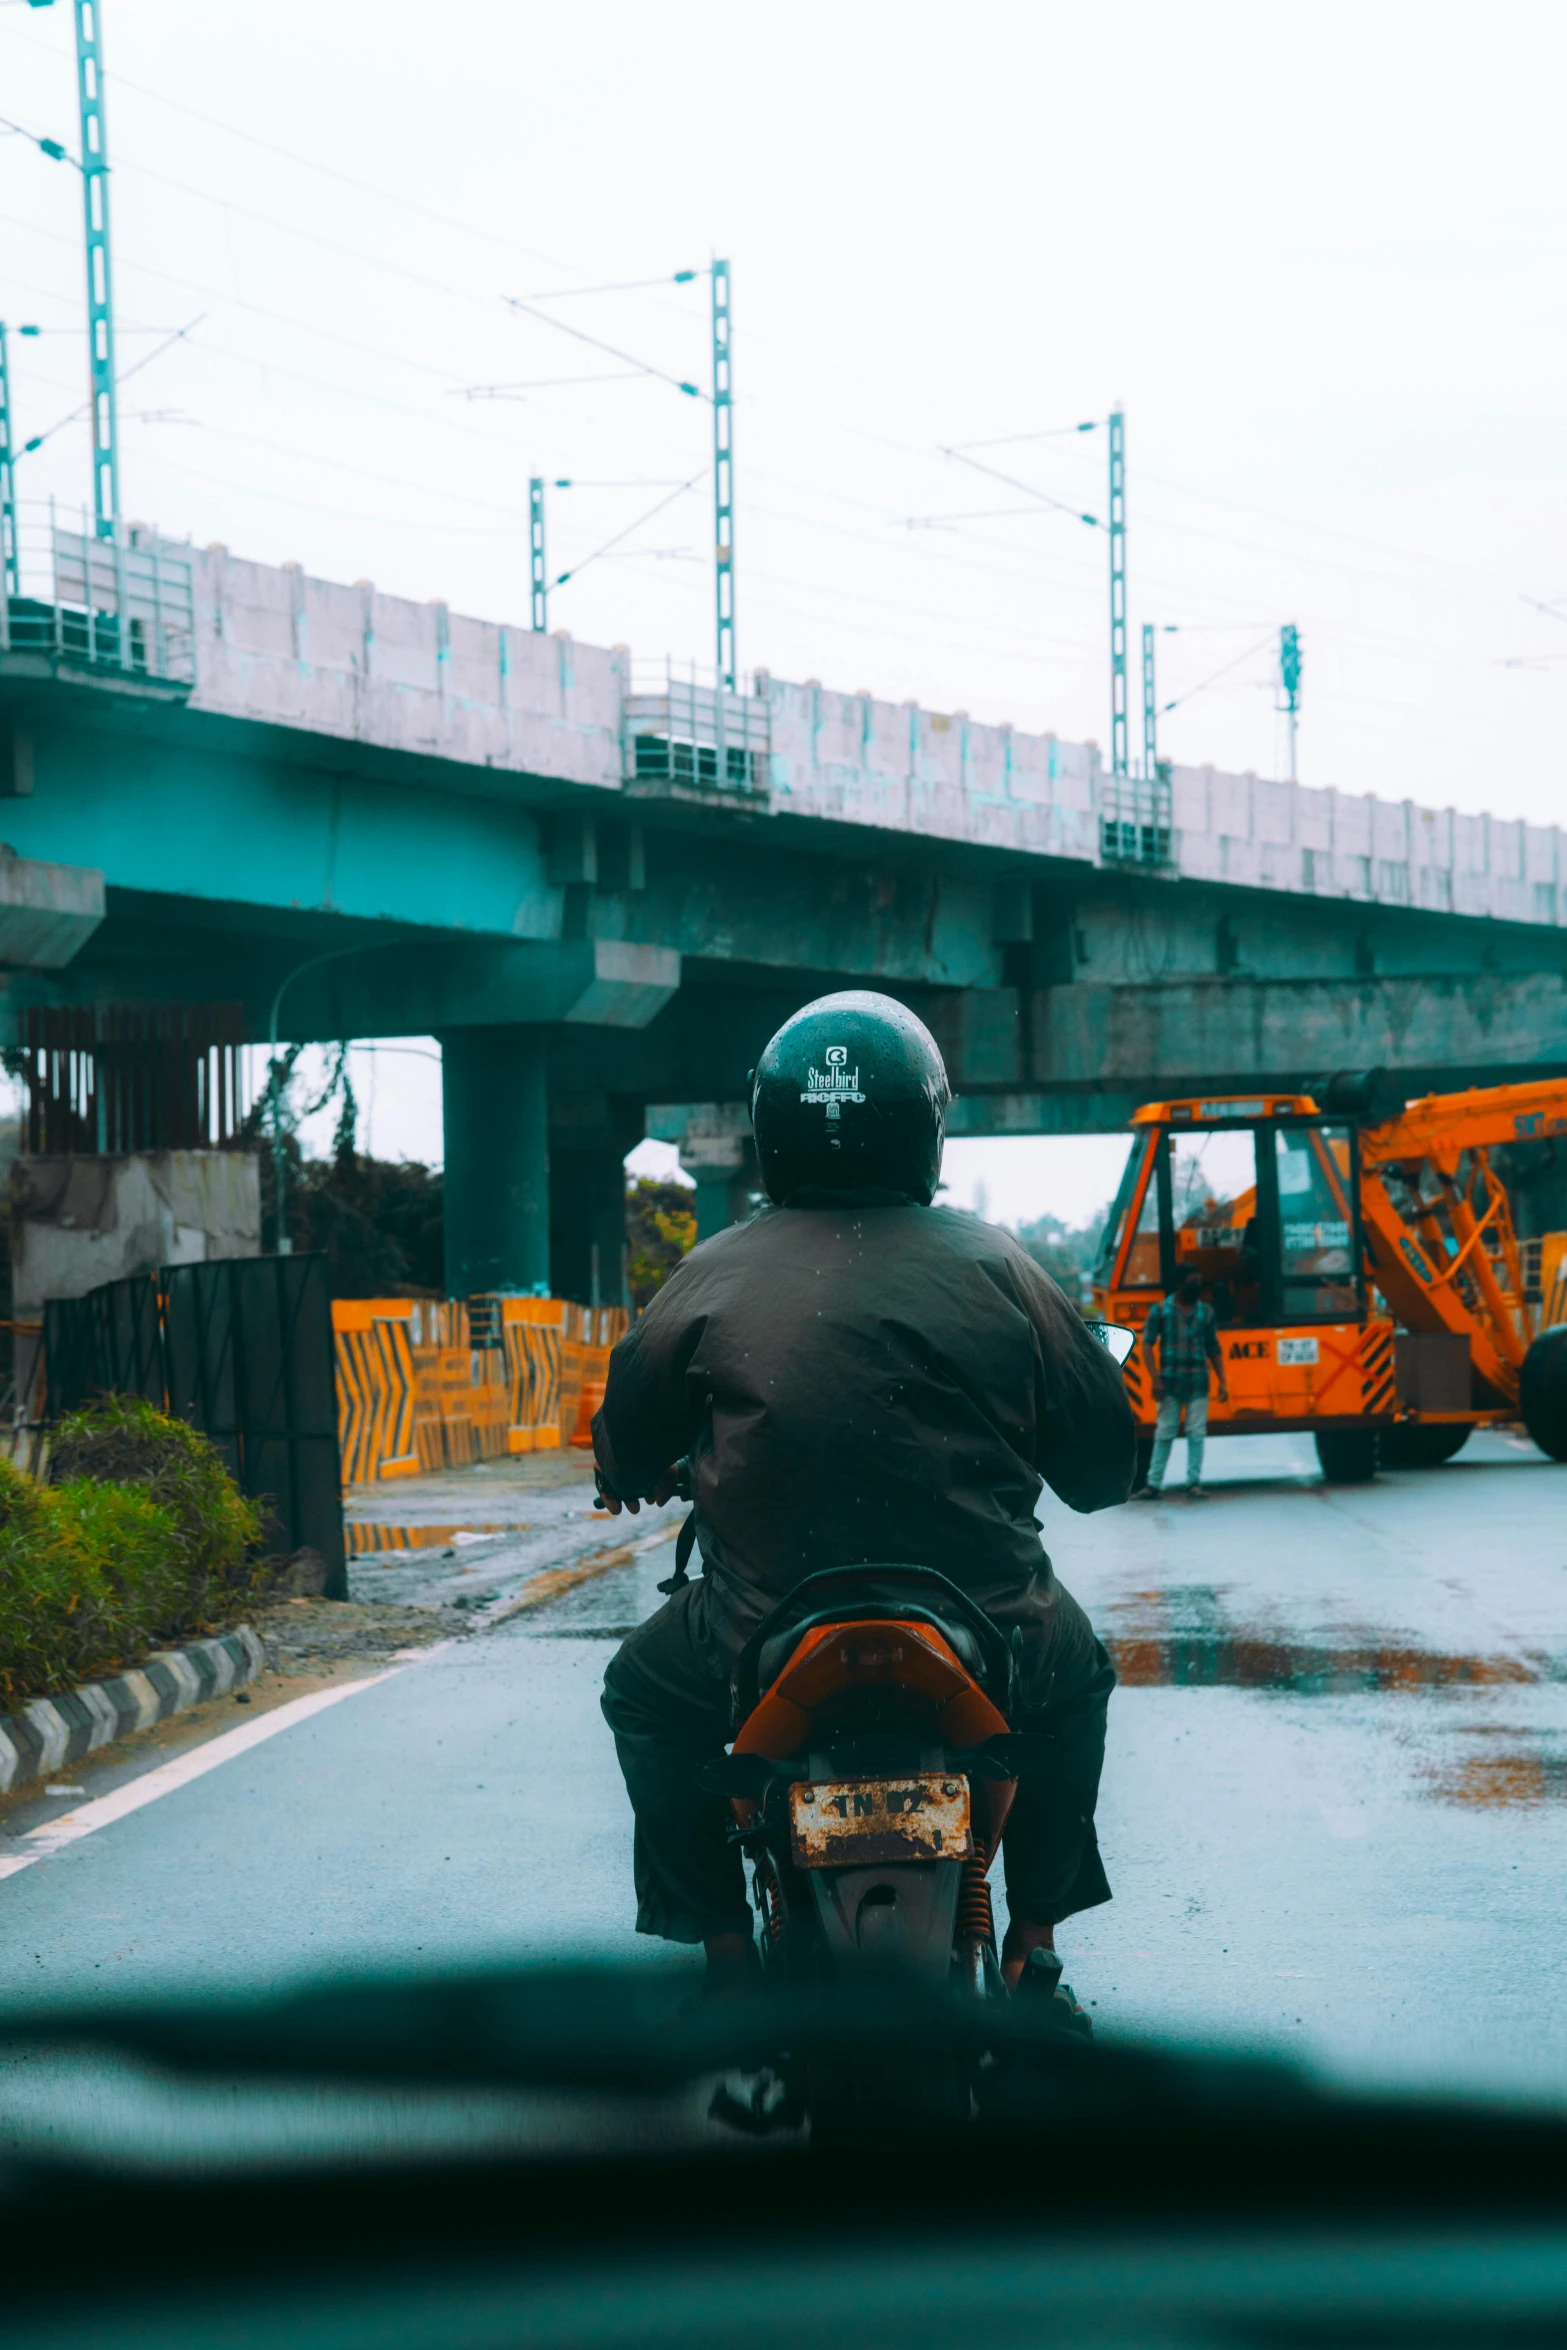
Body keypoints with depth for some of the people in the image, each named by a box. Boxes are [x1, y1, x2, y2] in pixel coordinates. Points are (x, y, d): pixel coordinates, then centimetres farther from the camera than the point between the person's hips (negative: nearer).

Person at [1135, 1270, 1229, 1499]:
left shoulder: (1206, 1312, 9)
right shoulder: (1161, 1310, 1)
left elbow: (1214, 1349, 14)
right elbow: (1147, 1344, -2)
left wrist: (1222, 1381, 7)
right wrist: (1155, 1379, -11)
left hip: (1198, 1384, 2)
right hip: (1170, 1383, -2)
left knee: (1196, 1433, 0)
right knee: (1164, 1433, -1)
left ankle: (1194, 1482, 6)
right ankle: (1153, 1484, 2)